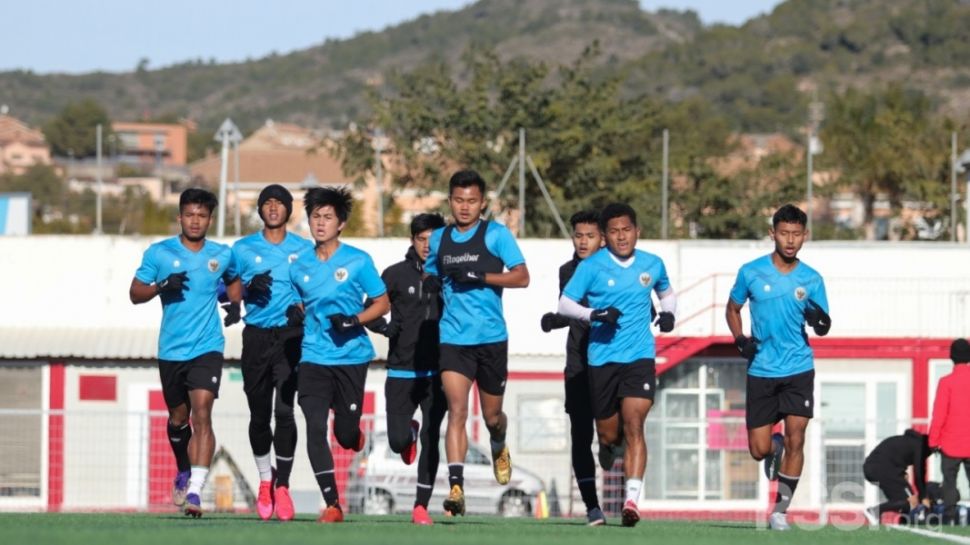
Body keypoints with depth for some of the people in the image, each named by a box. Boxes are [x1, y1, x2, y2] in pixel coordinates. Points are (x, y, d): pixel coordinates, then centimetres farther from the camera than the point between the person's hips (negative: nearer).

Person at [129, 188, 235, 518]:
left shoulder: (222, 255, 4)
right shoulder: (159, 253, 0)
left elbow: (234, 280, 25)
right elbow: (135, 293, 2)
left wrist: (235, 302, 3)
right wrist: (162, 286, -17)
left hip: (207, 349, -1)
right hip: (171, 351, 1)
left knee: (202, 415, -18)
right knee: (178, 419, 14)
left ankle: (195, 491, -25)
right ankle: (184, 473, 42)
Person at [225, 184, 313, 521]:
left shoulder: (304, 250, 7)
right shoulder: (243, 249, 9)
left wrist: (302, 308, -9)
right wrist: (249, 288, -8)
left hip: (290, 336, -2)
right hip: (256, 337, 2)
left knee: (284, 410, -14)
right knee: (259, 414, 5)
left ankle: (283, 485, -7)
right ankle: (265, 479, 25)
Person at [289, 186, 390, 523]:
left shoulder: (358, 261, -3)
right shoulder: (300, 267, 6)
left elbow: (382, 303, 1)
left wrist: (355, 321, -15)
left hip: (352, 357, -2)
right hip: (313, 358, 2)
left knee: (346, 435, 1)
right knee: (315, 429, -12)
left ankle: (356, 435, 41)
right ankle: (332, 505, -6)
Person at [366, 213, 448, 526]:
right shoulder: (396, 274, 2)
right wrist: (385, 328, -12)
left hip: (438, 371, 0)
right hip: (402, 371, 0)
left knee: (431, 439, -6)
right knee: (397, 441, -3)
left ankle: (421, 506, 2)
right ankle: (410, 432, 37)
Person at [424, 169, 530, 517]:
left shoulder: (496, 234, -2)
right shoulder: (439, 239, 9)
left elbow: (521, 277, -8)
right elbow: (431, 274, 26)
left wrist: (480, 276, -20)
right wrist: (429, 283, 1)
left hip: (491, 337, -1)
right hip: (453, 337, 1)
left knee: (491, 415, 12)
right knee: (457, 410, -16)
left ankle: (499, 449, 49)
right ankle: (456, 487, -22)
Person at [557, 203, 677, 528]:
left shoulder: (652, 265, 6)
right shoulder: (591, 266, -3)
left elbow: (667, 293, 25)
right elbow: (564, 304, -4)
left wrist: (668, 312, 3)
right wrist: (594, 314, -21)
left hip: (640, 357, 0)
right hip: (602, 358, 0)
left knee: (634, 426, -16)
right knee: (609, 434, 7)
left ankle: (631, 500, -22)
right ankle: (608, 450, 45)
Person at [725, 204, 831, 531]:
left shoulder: (811, 280, 1)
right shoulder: (751, 273, -1)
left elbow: (822, 328, 7)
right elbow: (732, 310, 11)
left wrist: (820, 321, -17)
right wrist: (740, 340, -7)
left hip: (798, 370, 0)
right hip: (761, 370, 0)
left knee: (795, 440, -9)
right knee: (759, 449, 1)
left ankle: (780, 510, 3)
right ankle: (776, 447, 38)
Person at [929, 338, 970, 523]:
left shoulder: (947, 382, -9)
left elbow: (939, 415, -10)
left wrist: (933, 440, -1)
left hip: (951, 445, -2)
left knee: (949, 482, 5)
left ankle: (949, 518, 0)